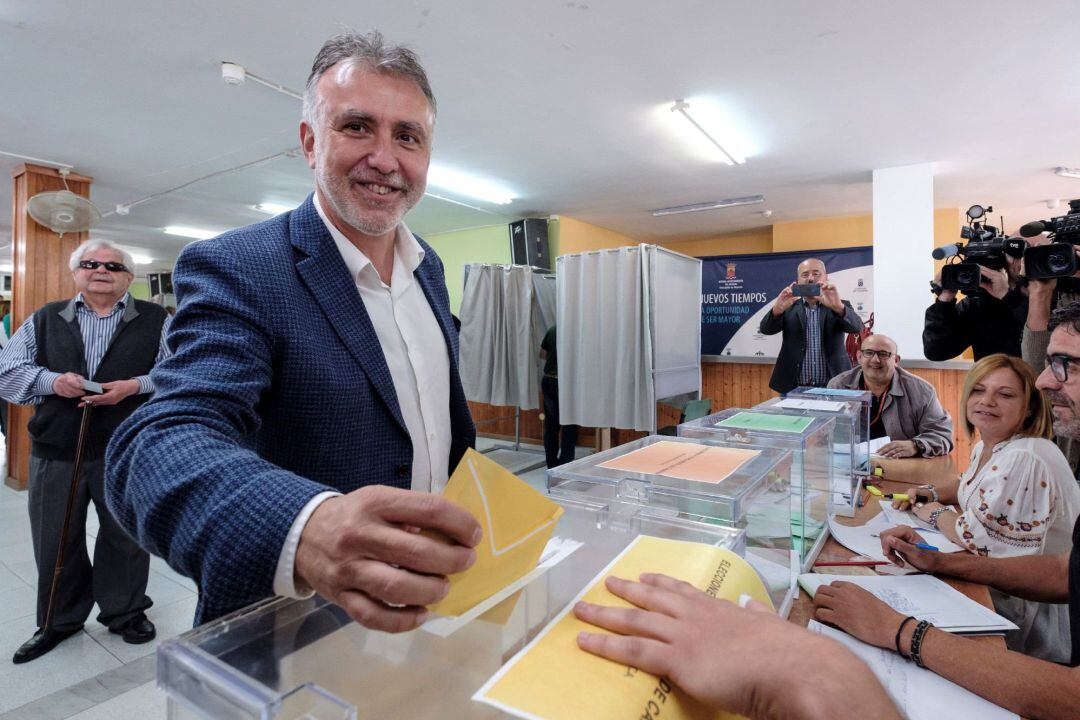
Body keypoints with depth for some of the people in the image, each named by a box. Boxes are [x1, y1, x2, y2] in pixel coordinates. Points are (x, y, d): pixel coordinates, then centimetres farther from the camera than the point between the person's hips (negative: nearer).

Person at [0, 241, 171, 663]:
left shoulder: (155, 321, 2)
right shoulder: (45, 319, 11)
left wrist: (135, 385, -18)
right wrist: (51, 380, -12)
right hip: (56, 449, 3)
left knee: (126, 535, 10)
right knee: (55, 539, 14)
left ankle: (125, 612, 30)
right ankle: (59, 620, 34)